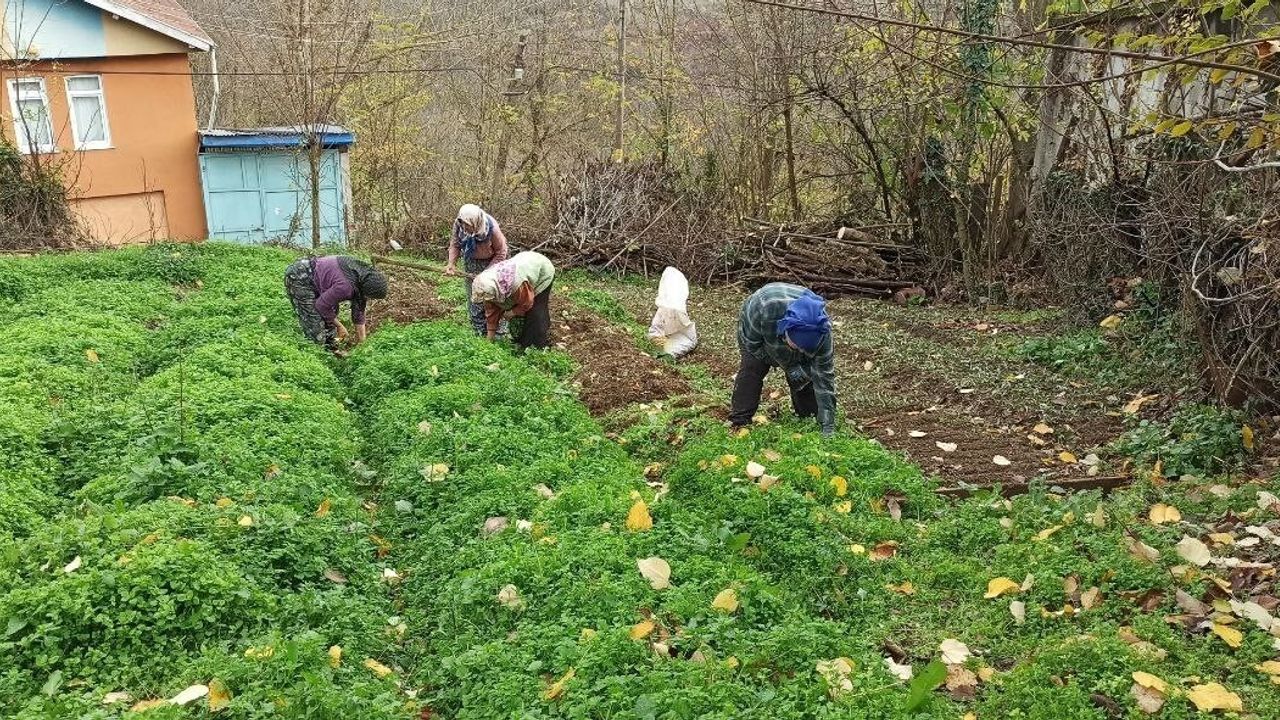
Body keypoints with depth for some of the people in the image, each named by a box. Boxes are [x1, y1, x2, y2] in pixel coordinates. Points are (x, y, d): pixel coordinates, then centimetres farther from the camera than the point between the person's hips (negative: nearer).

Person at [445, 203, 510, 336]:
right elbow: (455, 243, -7)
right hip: (471, 262, 4)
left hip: (492, 261, -4)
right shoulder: (458, 224, -25)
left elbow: (501, 253, -21)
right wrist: (451, 263, -21)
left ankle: (499, 331, 10)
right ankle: (480, 332, 20)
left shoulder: (492, 229, -34)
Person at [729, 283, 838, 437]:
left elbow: (824, 376, -32)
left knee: (804, 373, -9)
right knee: (751, 368, -18)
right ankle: (739, 422, -13)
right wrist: (791, 368, -31)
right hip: (755, 327, -1)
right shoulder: (763, 309, -47)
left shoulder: (821, 331, -39)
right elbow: (752, 344, -28)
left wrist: (828, 426, -34)